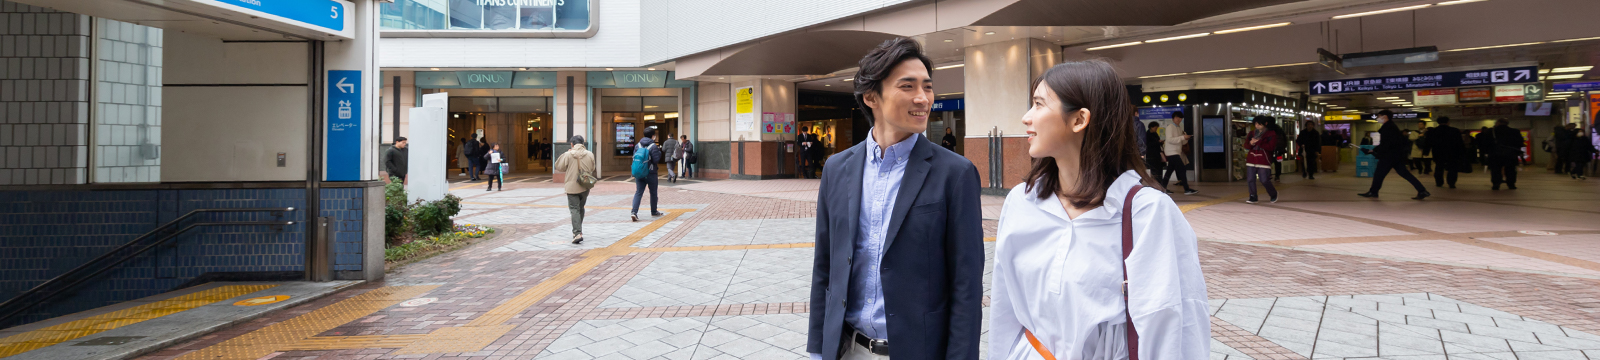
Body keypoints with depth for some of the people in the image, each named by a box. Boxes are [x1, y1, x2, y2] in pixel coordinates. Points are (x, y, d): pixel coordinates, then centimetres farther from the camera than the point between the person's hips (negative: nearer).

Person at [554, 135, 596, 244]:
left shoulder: (568, 155, -11)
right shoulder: (590, 154, -2)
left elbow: (559, 167, -1)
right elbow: (592, 169, 9)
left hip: (572, 186, -3)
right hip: (585, 186, 3)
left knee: (574, 209, -3)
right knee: (581, 208, 19)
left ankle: (577, 233, -16)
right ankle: (578, 230, 29)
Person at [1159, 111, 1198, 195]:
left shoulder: (1180, 128, 16)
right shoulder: (1170, 128, -9)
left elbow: (1183, 142, 18)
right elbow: (1170, 139, -21)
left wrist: (1186, 138, -4)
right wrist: (1183, 137, -23)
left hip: (1177, 152, 9)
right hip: (1172, 152, -9)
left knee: (1170, 171, 11)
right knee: (1182, 169, -13)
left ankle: (1163, 188, 18)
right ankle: (1187, 189, -14)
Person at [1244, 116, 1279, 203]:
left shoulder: (1271, 134, -2)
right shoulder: (1252, 132, 12)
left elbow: (1271, 146, -15)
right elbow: (1246, 145, 7)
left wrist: (1257, 142, -19)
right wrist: (1251, 143, -16)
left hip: (1263, 160, -5)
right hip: (1251, 159, 5)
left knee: (1264, 180, -5)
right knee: (1250, 179, 2)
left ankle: (1274, 194, 20)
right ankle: (1253, 197, 13)